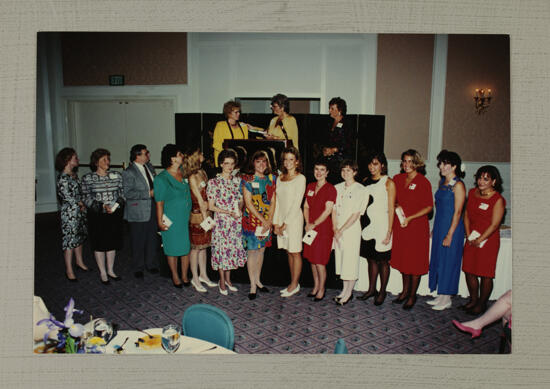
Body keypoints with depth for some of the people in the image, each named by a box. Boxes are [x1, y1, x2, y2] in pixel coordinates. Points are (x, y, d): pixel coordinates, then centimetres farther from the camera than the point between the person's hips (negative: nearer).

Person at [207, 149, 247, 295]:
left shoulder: (237, 181, 7)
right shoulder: (213, 182, -7)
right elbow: (211, 206, -7)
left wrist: (239, 210, -7)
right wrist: (228, 212, -16)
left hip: (236, 222, 4)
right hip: (221, 221, -4)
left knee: (233, 248, 10)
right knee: (222, 249, 3)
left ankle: (228, 279, 27)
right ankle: (222, 281, 19)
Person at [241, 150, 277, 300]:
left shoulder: (271, 178, 7)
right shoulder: (247, 179, -5)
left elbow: (273, 201, 4)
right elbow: (248, 202, -10)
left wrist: (270, 220, -8)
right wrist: (262, 219, -14)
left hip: (267, 221, 4)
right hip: (251, 219, -4)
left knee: (261, 250, 12)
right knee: (252, 251, -1)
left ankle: (257, 280, 27)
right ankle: (253, 286, 8)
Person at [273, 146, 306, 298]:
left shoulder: (300, 178, -7)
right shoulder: (280, 178, 12)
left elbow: (297, 203, -12)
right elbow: (277, 201, 11)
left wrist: (286, 223, -13)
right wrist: (276, 222, 4)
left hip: (294, 218, -6)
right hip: (281, 219, 6)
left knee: (295, 252, 1)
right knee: (289, 252, 12)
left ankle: (295, 285, 11)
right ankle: (293, 283, 21)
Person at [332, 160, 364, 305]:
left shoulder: (360, 189, -8)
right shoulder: (337, 188, 9)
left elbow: (356, 214, -11)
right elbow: (334, 210, 8)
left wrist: (341, 230, -11)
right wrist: (335, 229, -4)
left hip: (352, 229, -5)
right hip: (338, 231, 5)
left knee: (350, 260, -1)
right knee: (340, 259, 10)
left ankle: (349, 292, 12)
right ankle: (345, 290, 23)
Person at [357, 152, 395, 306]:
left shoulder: (388, 183, -6)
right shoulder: (366, 181, 11)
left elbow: (391, 209, -8)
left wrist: (389, 232, -12)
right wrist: (360, 225, 7)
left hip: (381, 226, -5)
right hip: (367, 226, 5)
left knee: (382, 261, 4)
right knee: (371, 259, 12)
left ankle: (382, 292, 17)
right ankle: (371, 289, 25)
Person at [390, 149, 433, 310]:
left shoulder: (423, 182, -9)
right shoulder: (397, 179, 5)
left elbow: (429, 207, -9)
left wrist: (409, 218, -15)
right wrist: (396, 207, -5)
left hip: (417, 226, -5)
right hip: (400, 225, 5)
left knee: (415, 262, 3)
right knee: (402, 259, 13)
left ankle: (412, 295, 18)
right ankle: (405, 290, 30)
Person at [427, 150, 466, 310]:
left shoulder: (458, 185, -14)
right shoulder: (442, 182, 11)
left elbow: (457, 212, -16)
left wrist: (450, 234, -18)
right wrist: (435, 229, 15)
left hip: (451, 227, -8)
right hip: (439, 226, 8)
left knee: (448, 261, 0)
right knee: (438, 259, 12)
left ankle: (446, 300, 12)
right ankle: (440, 296, 24)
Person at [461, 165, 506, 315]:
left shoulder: (498, 200, -12)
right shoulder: (472, 193, 5)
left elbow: (494, 225, -13)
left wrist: (479, 240, -12)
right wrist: (468, 235, 0)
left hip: (488, 240, -5)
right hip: (471, 240, 6)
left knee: (485, 274, 3)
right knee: (469, 271, 11)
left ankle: (482, 304, 20)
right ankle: (473, 299, 29)